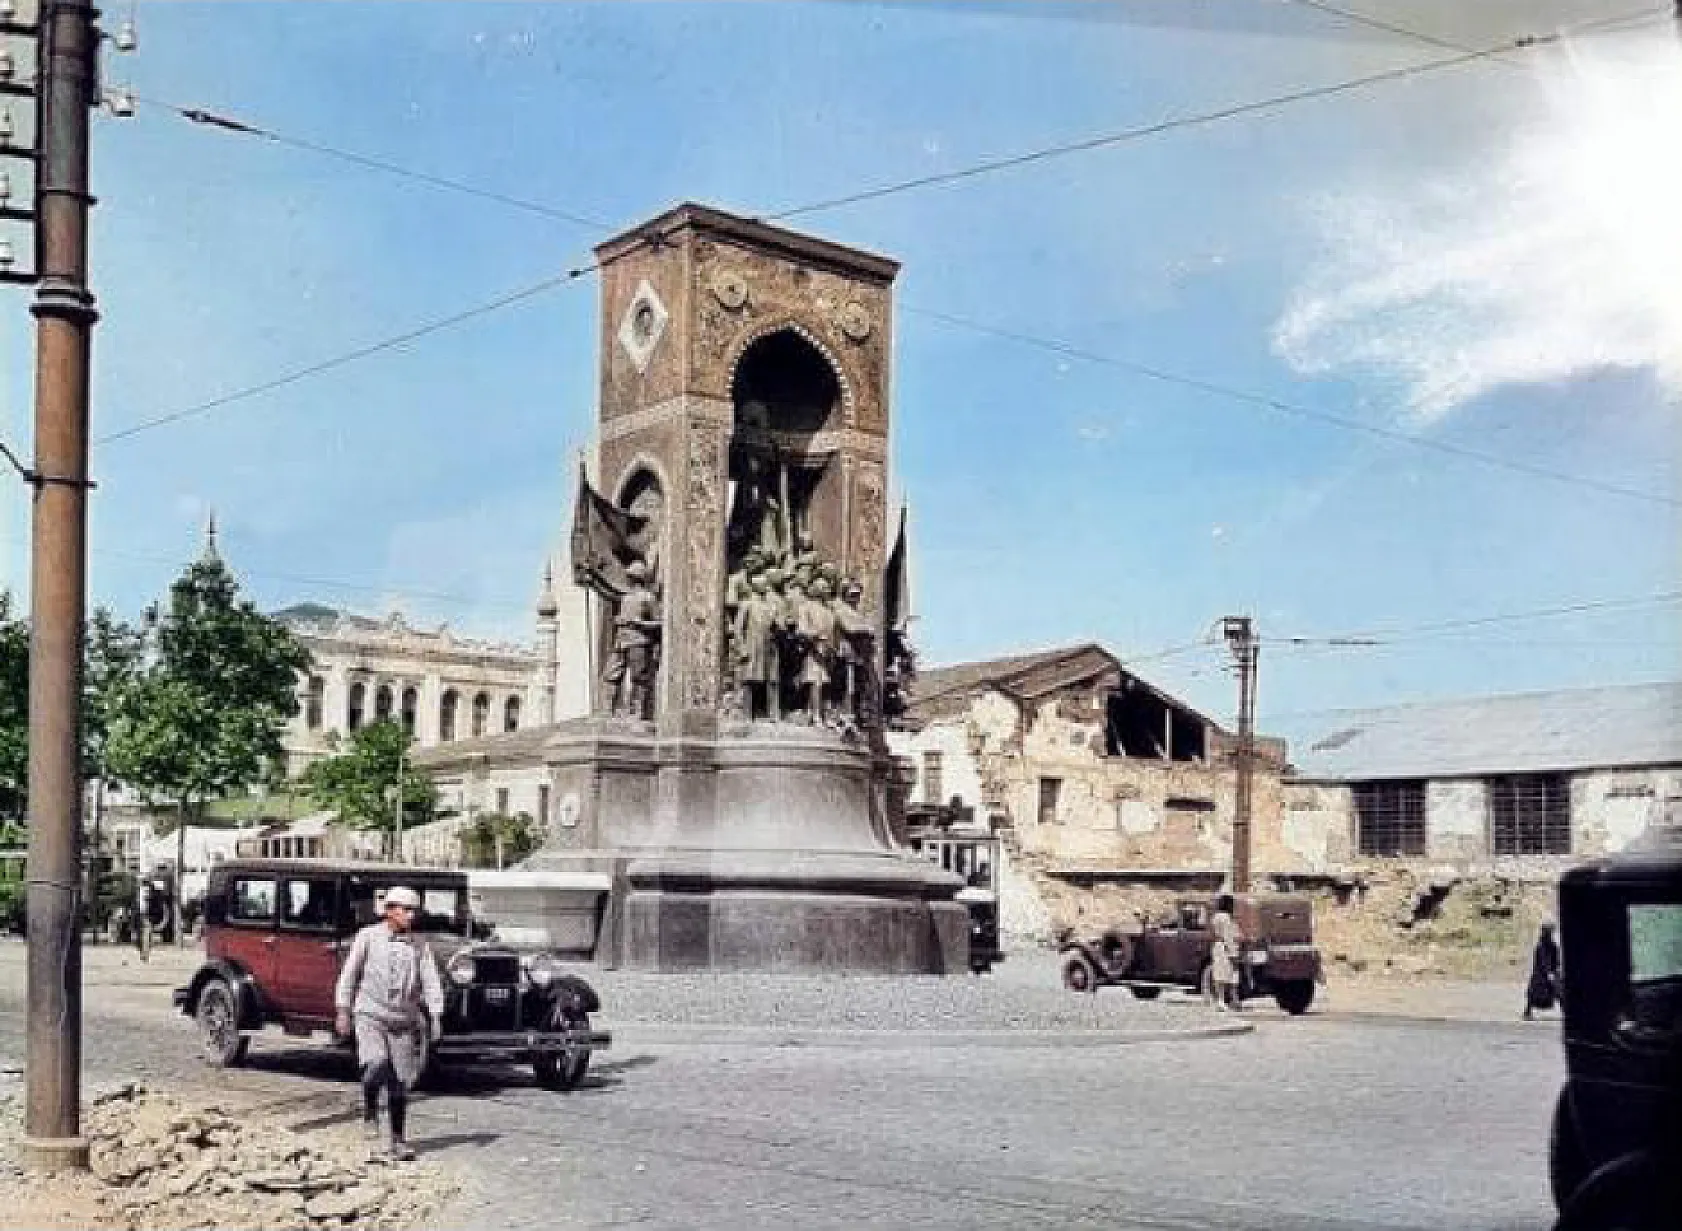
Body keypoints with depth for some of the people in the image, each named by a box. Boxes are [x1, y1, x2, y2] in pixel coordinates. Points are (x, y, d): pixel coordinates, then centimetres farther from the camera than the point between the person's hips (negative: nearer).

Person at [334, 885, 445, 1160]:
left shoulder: (419, 944, 4)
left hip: (404, 1021, 3)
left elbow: (431, 981, -2)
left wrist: (436, 1015, -12)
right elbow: (350, 974, 4)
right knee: (376, 1066, -24)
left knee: (400, 1082, 4)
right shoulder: (368, 936, -1)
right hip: (370, 1016, -3)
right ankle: (370, 1113, 6)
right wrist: (343, 1009, 2)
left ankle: (397, 1139, 18)